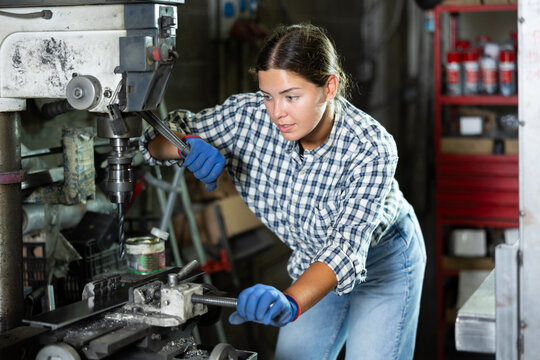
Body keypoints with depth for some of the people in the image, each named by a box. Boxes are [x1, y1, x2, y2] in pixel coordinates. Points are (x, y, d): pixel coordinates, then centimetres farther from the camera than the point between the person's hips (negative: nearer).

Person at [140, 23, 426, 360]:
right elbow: (157, 139, -13)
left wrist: (291, 303, -63)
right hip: (313, 264, 4)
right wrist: (188, 144, -37)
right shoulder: (248, 116, -23)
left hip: (383, 261, -4)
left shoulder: (372, 148, -34)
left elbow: (347, 245, -44)